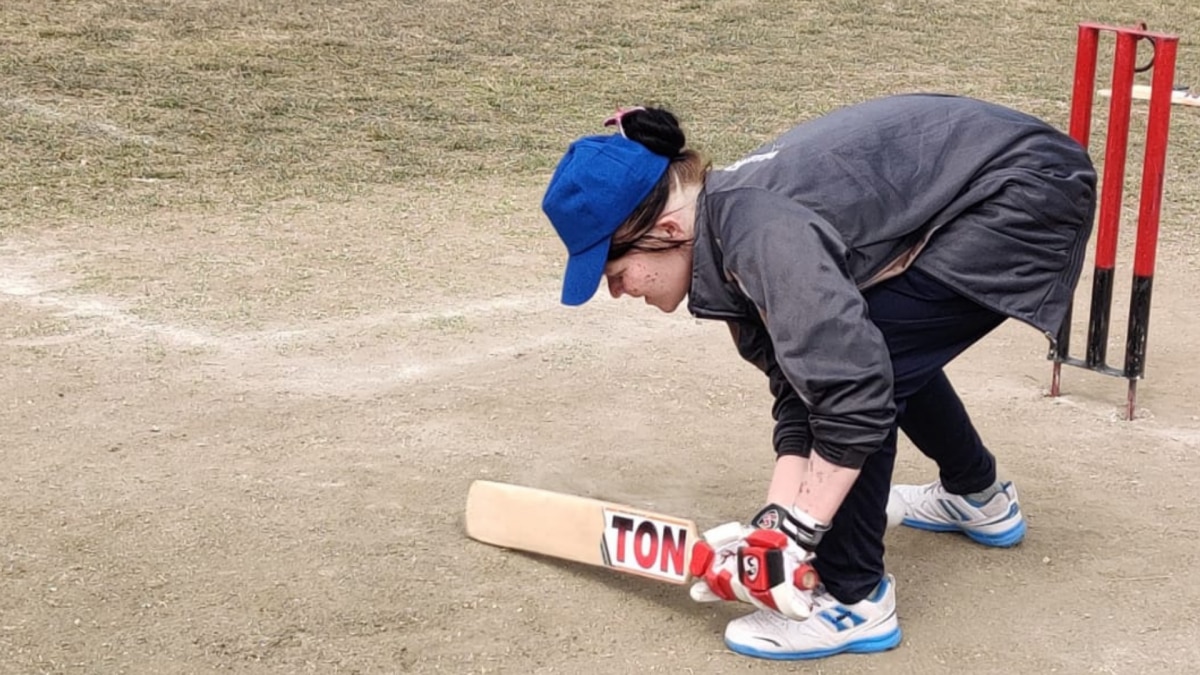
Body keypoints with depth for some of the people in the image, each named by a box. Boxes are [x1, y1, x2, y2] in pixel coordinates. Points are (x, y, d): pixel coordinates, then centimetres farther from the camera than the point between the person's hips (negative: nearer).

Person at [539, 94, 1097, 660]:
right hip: (986, 186, 10)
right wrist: (775, 520, -8)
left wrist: (796, 538, -23)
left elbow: (855, 390, -30)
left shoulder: (755, 230, -28)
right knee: (876, 351, 24)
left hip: (1031, 189, -10)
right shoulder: (728, 229, 0)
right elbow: (799, 386, 1)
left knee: (852, 364, -15)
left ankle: (853, 600, -2)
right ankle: (979, 499, 47)